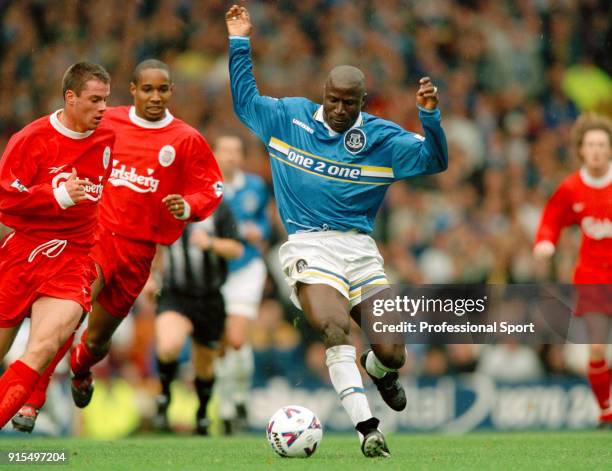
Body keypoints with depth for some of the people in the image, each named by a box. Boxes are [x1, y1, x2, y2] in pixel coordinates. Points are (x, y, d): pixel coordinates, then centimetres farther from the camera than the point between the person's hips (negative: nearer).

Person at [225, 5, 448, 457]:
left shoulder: (381, 136, 5)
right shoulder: (288, 117, 9)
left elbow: (433, 160, -3)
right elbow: (245, 100, 22)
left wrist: (431, 116, -19)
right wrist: (239, 43, 15)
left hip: (360, 248, 2)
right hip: (309, 246, -1)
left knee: (392, 353, -4)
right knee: (337, 330, -28)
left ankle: (380, 373, 35)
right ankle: (366, 427, -28)